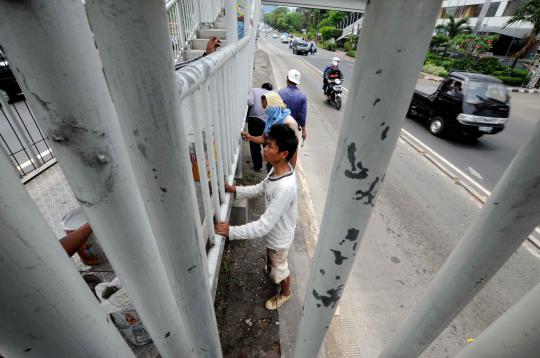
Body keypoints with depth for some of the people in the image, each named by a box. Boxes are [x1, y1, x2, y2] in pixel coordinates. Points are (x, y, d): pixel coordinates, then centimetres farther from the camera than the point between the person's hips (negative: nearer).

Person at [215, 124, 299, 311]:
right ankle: (273, 270, 68)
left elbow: (264, 226, -37)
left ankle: (285, 293, 53)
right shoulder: (278, 170, -14)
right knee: (272, 261, 36)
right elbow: (261, 188, 4)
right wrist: (236, 190, -6)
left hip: (278, 237, -7)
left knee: (279, 268, 23)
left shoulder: (285, 188, -42)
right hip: (273, 231, 8)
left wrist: (231, 231, -32)